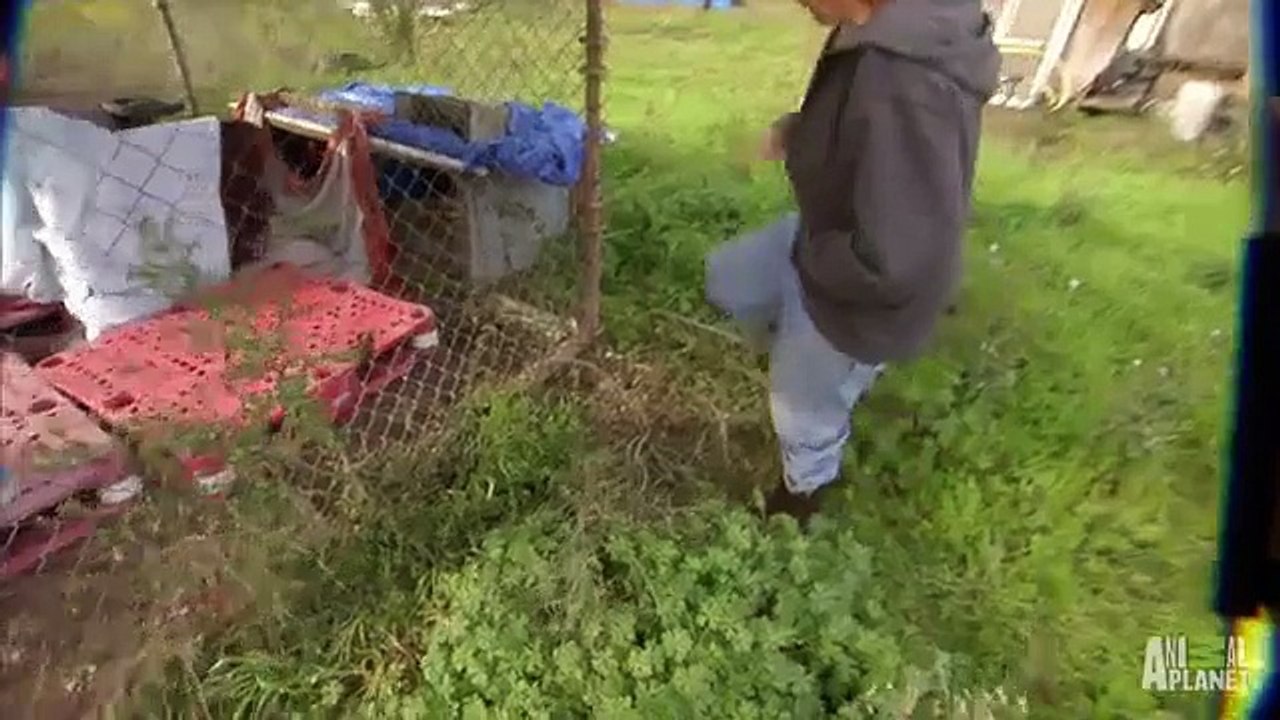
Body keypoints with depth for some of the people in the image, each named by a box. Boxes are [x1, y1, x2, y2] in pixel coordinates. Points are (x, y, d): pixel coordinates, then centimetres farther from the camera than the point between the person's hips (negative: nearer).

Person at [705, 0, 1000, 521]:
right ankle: (801, 356, 43)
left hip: (860, 298, -9)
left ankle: (803, 491, 50)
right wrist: (803, 129, -5)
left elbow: (896, 263, -38)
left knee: (804, 409, 17)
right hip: (830, 235, 9)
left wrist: (808, 253, -20)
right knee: (727, 278, 24)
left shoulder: (905, 88, -39)